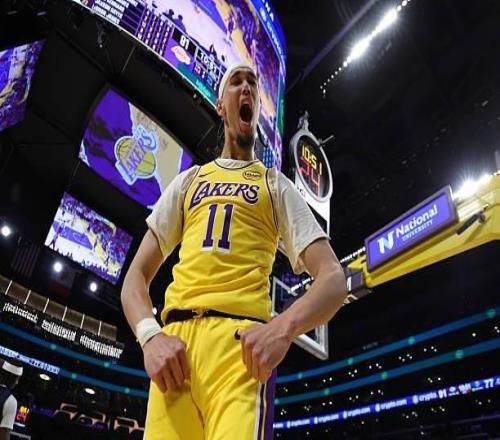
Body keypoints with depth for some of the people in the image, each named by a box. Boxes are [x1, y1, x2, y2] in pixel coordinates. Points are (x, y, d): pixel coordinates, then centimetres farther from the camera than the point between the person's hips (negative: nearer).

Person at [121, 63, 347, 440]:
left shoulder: (276, 185, 16)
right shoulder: (188, 181, 23)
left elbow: (334, 280, 5)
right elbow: (136, 277, 17)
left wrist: (285, 326, -16)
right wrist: (150, 335, -5)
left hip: (241, 340, -2)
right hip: (175, 343, 3)